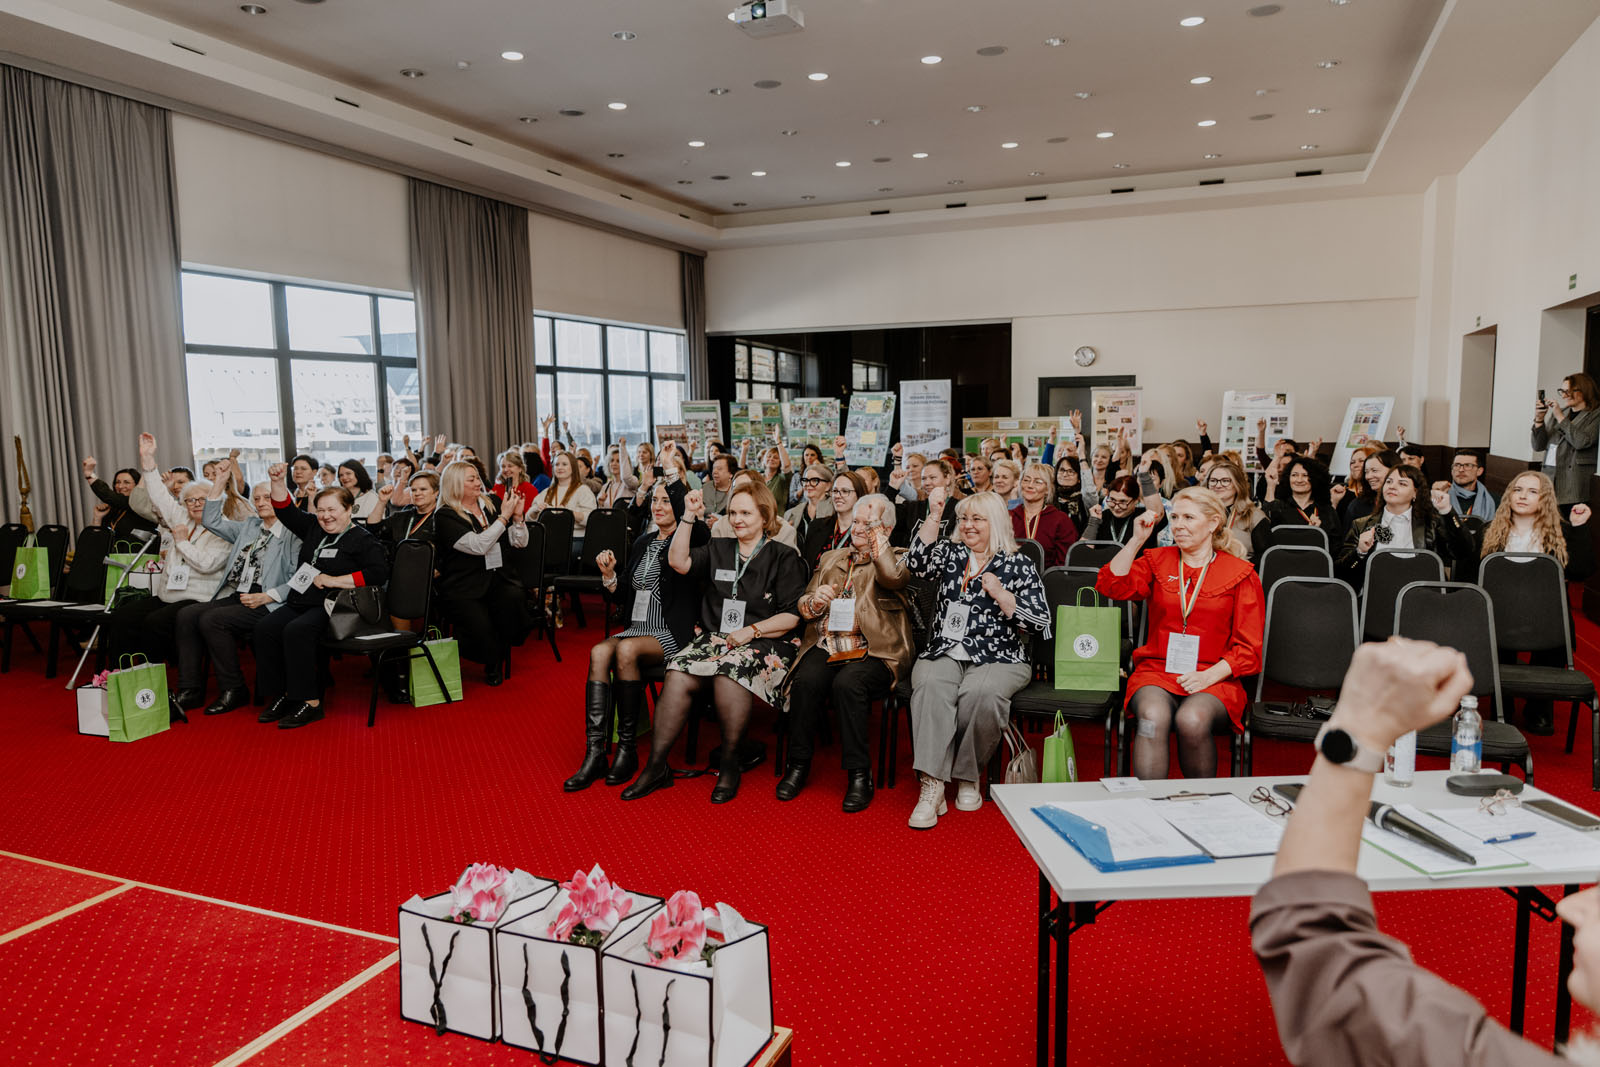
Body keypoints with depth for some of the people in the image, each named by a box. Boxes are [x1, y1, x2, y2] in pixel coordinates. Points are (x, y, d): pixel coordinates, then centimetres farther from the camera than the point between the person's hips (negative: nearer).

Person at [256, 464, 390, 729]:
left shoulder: (362, 539, -3)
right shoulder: (313, 528, 19)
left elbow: (378, 573, -15)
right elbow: (286, 513, 26)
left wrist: (333, 580, -14)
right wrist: (278, 482, 11)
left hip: (333, 606, -7)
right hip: (300, 602, 7)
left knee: (296, 631, -32)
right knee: (265, 628, -18)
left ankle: (310, 701, -26)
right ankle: (282, 695, -11)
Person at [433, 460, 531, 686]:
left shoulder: (491, 505, 16)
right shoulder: (445, 516, -2)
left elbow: (520, 543, 15)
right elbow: (478, 545, -16)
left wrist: (517, 516, -1)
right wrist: (504, 517, -12)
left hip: (496, 580, 5)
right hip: (462, 587, -5)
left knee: (513, 598, -30)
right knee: (481, 629, -31)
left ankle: (495, 660, -8)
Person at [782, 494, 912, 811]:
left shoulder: (894, 559, 9)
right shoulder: (831, 559, 24)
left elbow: (893, 577, -17)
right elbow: (803, 607, 21)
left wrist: (877, 532, -12)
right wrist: (815, 601, -3)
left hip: (873, 652, -3)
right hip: (826, 647, 4)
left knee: (848, 683, -33)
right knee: (806, 680, -27)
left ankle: (859, 774, -19)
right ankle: (798, 764, -10)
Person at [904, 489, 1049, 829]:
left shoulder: (1020, 565, 7)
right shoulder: (951, 553, 16)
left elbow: (1040, 622, 1)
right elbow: (917, 564, -5)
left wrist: (999, 593, -10)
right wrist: (934, 516, -9)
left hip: (999, 658, -2)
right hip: (945, 652, 2)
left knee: (981, 692, -36)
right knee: (931, 685, -32)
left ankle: (968, 776, -12)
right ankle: (932, 787, -35)